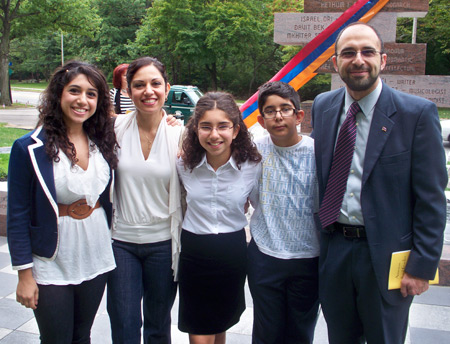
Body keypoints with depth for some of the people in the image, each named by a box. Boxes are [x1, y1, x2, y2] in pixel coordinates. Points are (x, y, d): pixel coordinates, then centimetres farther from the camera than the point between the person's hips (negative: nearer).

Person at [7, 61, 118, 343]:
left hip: (95, 262, 4)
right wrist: (25, 274, -9)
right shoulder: (30, 148, -13)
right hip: (51, 268, -4)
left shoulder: (103, 142, 0)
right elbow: (18, 215, -10)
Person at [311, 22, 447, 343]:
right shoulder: (323, 107, 2)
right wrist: (318, 237, 9)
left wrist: (423, 266, -11)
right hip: (333, 249, 4)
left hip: (386, 256, -3)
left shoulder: (417, 113, -12)